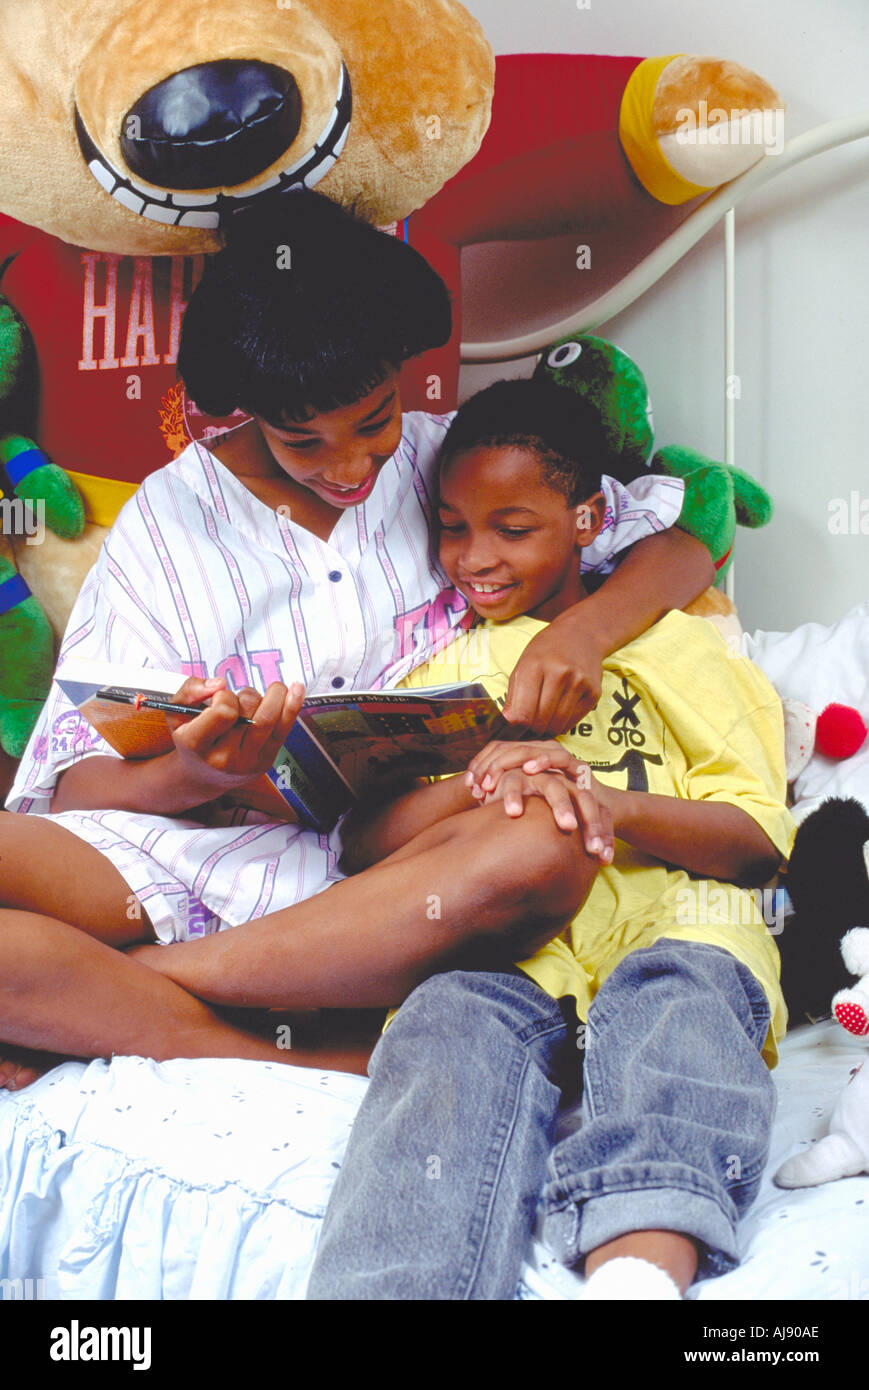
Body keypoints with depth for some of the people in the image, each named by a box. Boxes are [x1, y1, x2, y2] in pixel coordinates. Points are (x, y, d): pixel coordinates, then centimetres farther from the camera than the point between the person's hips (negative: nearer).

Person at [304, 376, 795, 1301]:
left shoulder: (670, 643, 23)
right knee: (457, 1019, -33)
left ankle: (639, 1267, -57)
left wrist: (611, 801, -11)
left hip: (670, 921, 0)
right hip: (503, 950, 1)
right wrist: (482, 781, -8)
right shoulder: (442, 667, 29)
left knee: (675, 990, -35)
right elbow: (362, 842, 15)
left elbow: (760, 839, 11)